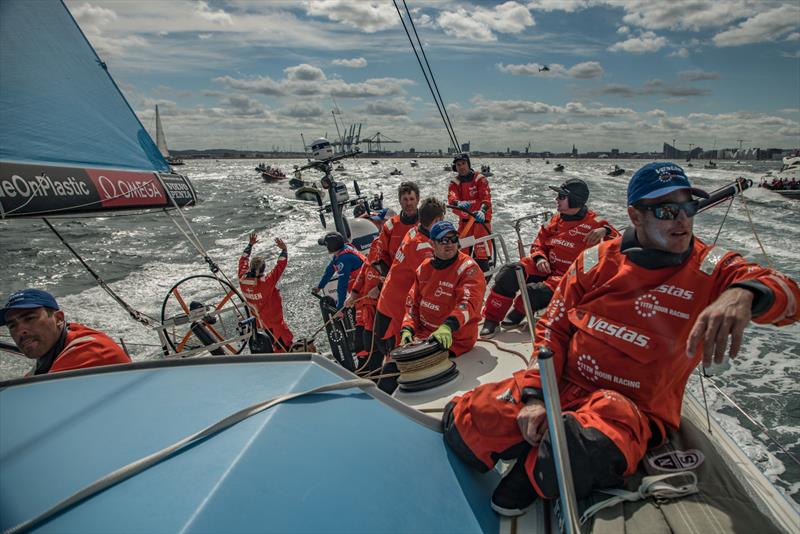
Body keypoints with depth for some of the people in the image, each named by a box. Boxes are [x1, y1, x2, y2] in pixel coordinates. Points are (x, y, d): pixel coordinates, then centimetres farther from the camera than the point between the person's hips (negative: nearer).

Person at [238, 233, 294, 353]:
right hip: (275, 324, -7)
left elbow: (243, 260, 2)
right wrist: (284, 249, -17)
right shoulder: (266, 283, -32)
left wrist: (250, 245, 8)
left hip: (259, 323, 7)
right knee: (286, 346, 9)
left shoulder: (242, 280, -13)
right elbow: (280, 266, -28)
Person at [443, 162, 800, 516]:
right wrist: (534, 396, -10)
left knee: (586, 450, -37)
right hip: (560, 385, 2)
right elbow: (553, 327, 2)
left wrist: (743, 293, -40)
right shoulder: (596, 261, 2)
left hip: (633, 408, -2)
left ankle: (535, 473, -3)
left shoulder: (711, 268, 0)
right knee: (466, 422, -15)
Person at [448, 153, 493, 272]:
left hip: (481, 217, -4)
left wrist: (482, 211, -39)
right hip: (465, 219, 4)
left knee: (482, 250, -11)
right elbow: (451, 198, -15)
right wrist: (458, 203, -39)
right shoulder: (454, 182, 3)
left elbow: (486, 197, -18)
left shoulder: (480, 179, -6)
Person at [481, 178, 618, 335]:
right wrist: (539, 258, -4)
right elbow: (539, 242, 17)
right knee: (508, 273, -20)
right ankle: (492, 319, -12)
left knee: (534, 292, -32)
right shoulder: (557, 219, 12)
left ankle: (518, 313, 4)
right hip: (545, 267, 5)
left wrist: (605, 231, -33)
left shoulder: (593, 222, -4)